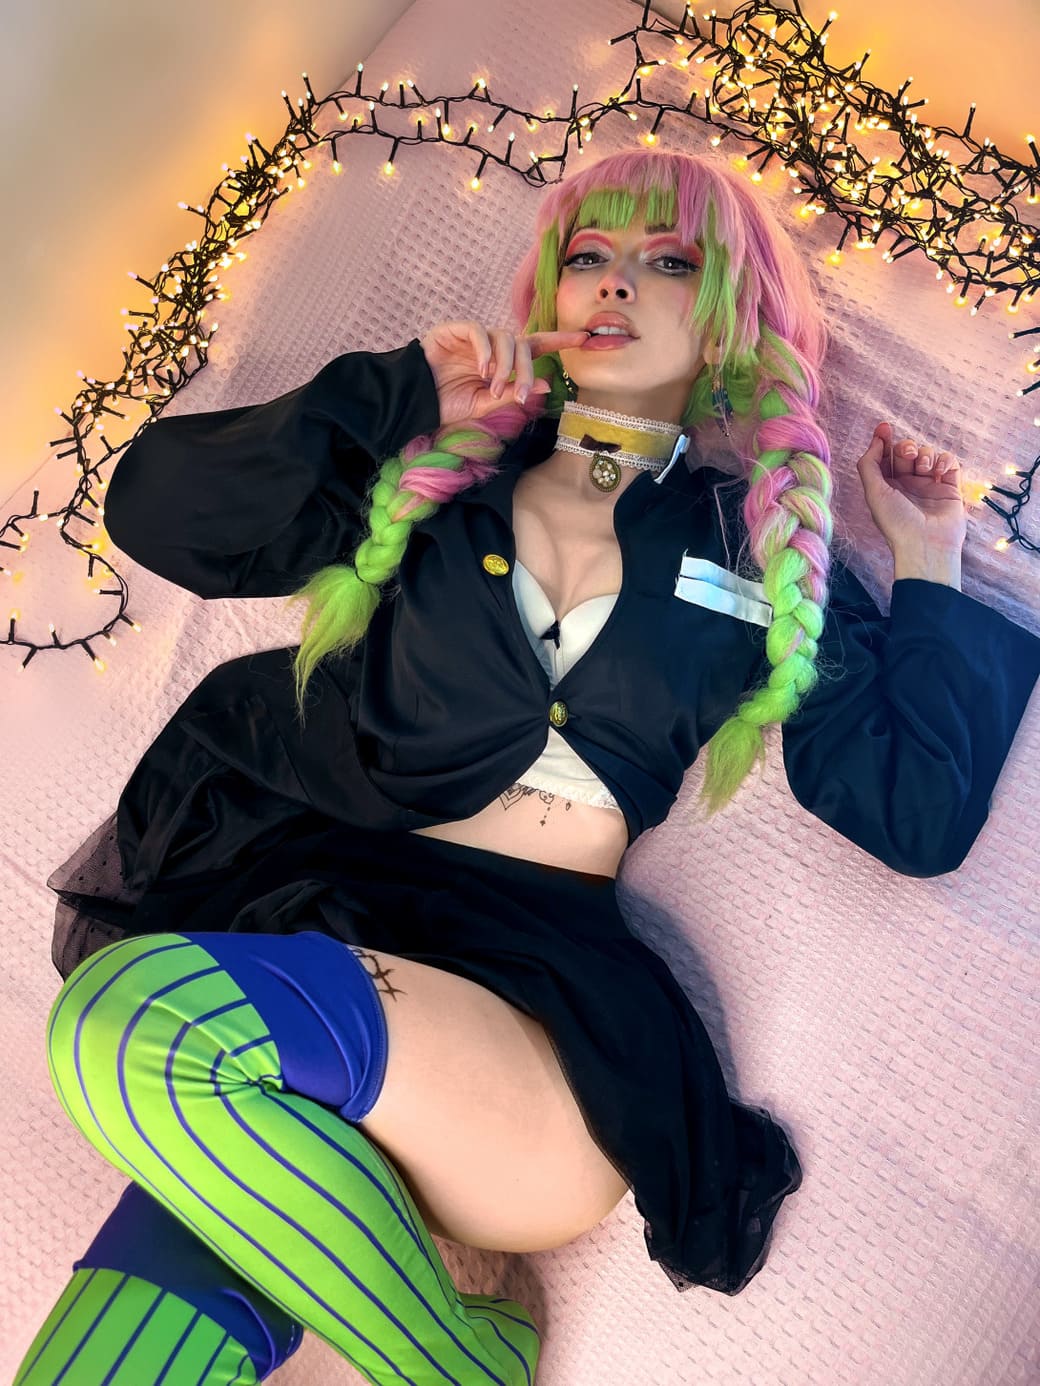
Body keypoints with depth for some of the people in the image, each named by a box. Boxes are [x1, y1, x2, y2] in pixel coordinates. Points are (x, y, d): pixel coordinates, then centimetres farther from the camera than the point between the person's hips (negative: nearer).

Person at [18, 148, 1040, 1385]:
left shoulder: (769, 558, 12)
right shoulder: (434, 470, 14)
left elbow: (919, 816, 5)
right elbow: (155, 511, 7)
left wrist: (928, 560, 8)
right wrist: (397, 395, 2)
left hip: (532, 955, -1)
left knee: (140, 1022, -27)